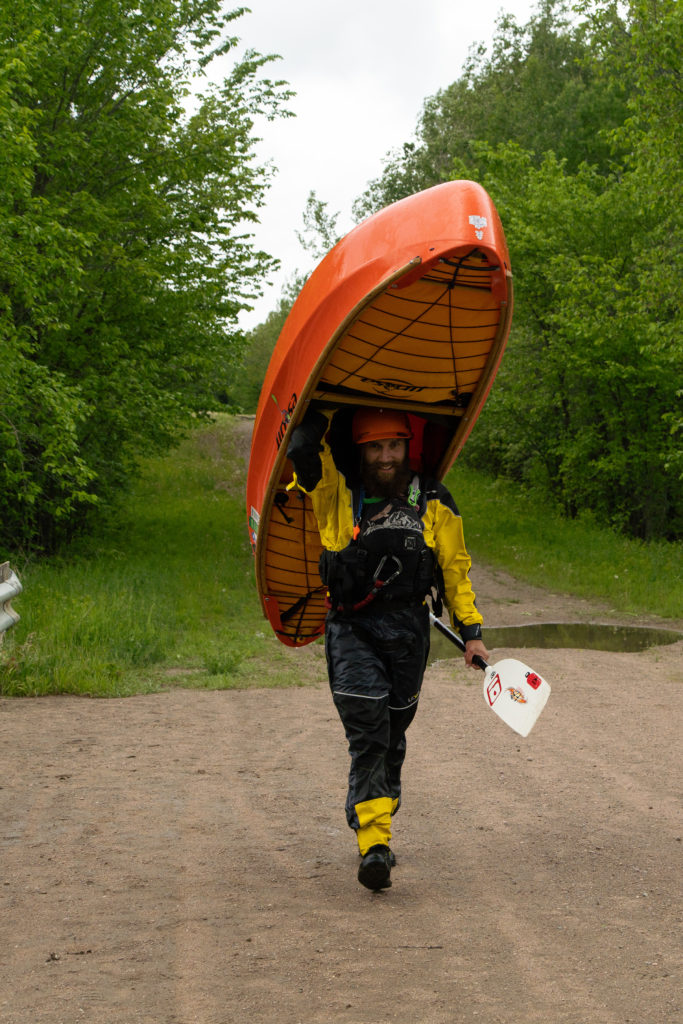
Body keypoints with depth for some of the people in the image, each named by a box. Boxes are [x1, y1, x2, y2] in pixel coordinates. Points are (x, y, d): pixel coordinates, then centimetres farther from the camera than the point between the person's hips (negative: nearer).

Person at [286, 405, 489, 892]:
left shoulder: (432, 501, 5)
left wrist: (471, 630, 9)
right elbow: (304, 449, -14)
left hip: (408, 629, 2)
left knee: (393, 732, 11)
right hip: (351, 628, -2)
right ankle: (374, 842, -16)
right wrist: (324, 410, 1)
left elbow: (455, 566, 11)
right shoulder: (336, 492, 1)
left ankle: (380, 816, 29)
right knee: (367, 732, -12)